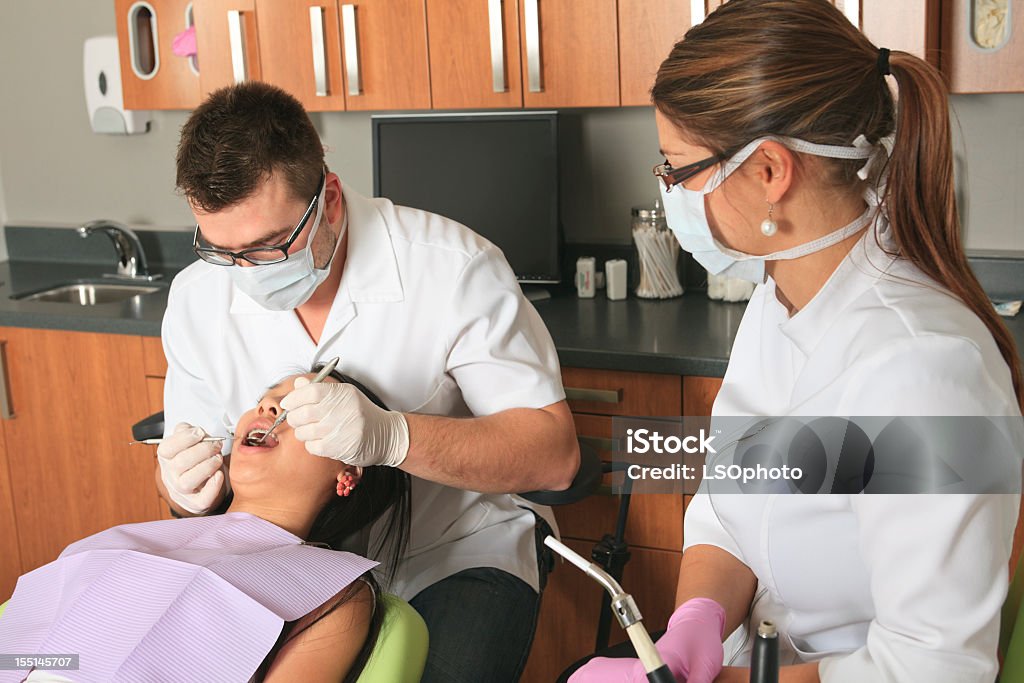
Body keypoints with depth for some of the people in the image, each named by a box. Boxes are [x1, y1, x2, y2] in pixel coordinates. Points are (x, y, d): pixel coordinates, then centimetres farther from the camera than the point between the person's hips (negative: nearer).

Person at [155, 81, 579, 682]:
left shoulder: (453, 268, -19)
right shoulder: (197, 297, -5)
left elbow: (555, 454, -21)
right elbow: (187, 479, 5)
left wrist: (391, 436, -36)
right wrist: (189, 489, -21)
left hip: (457, 550, -3)